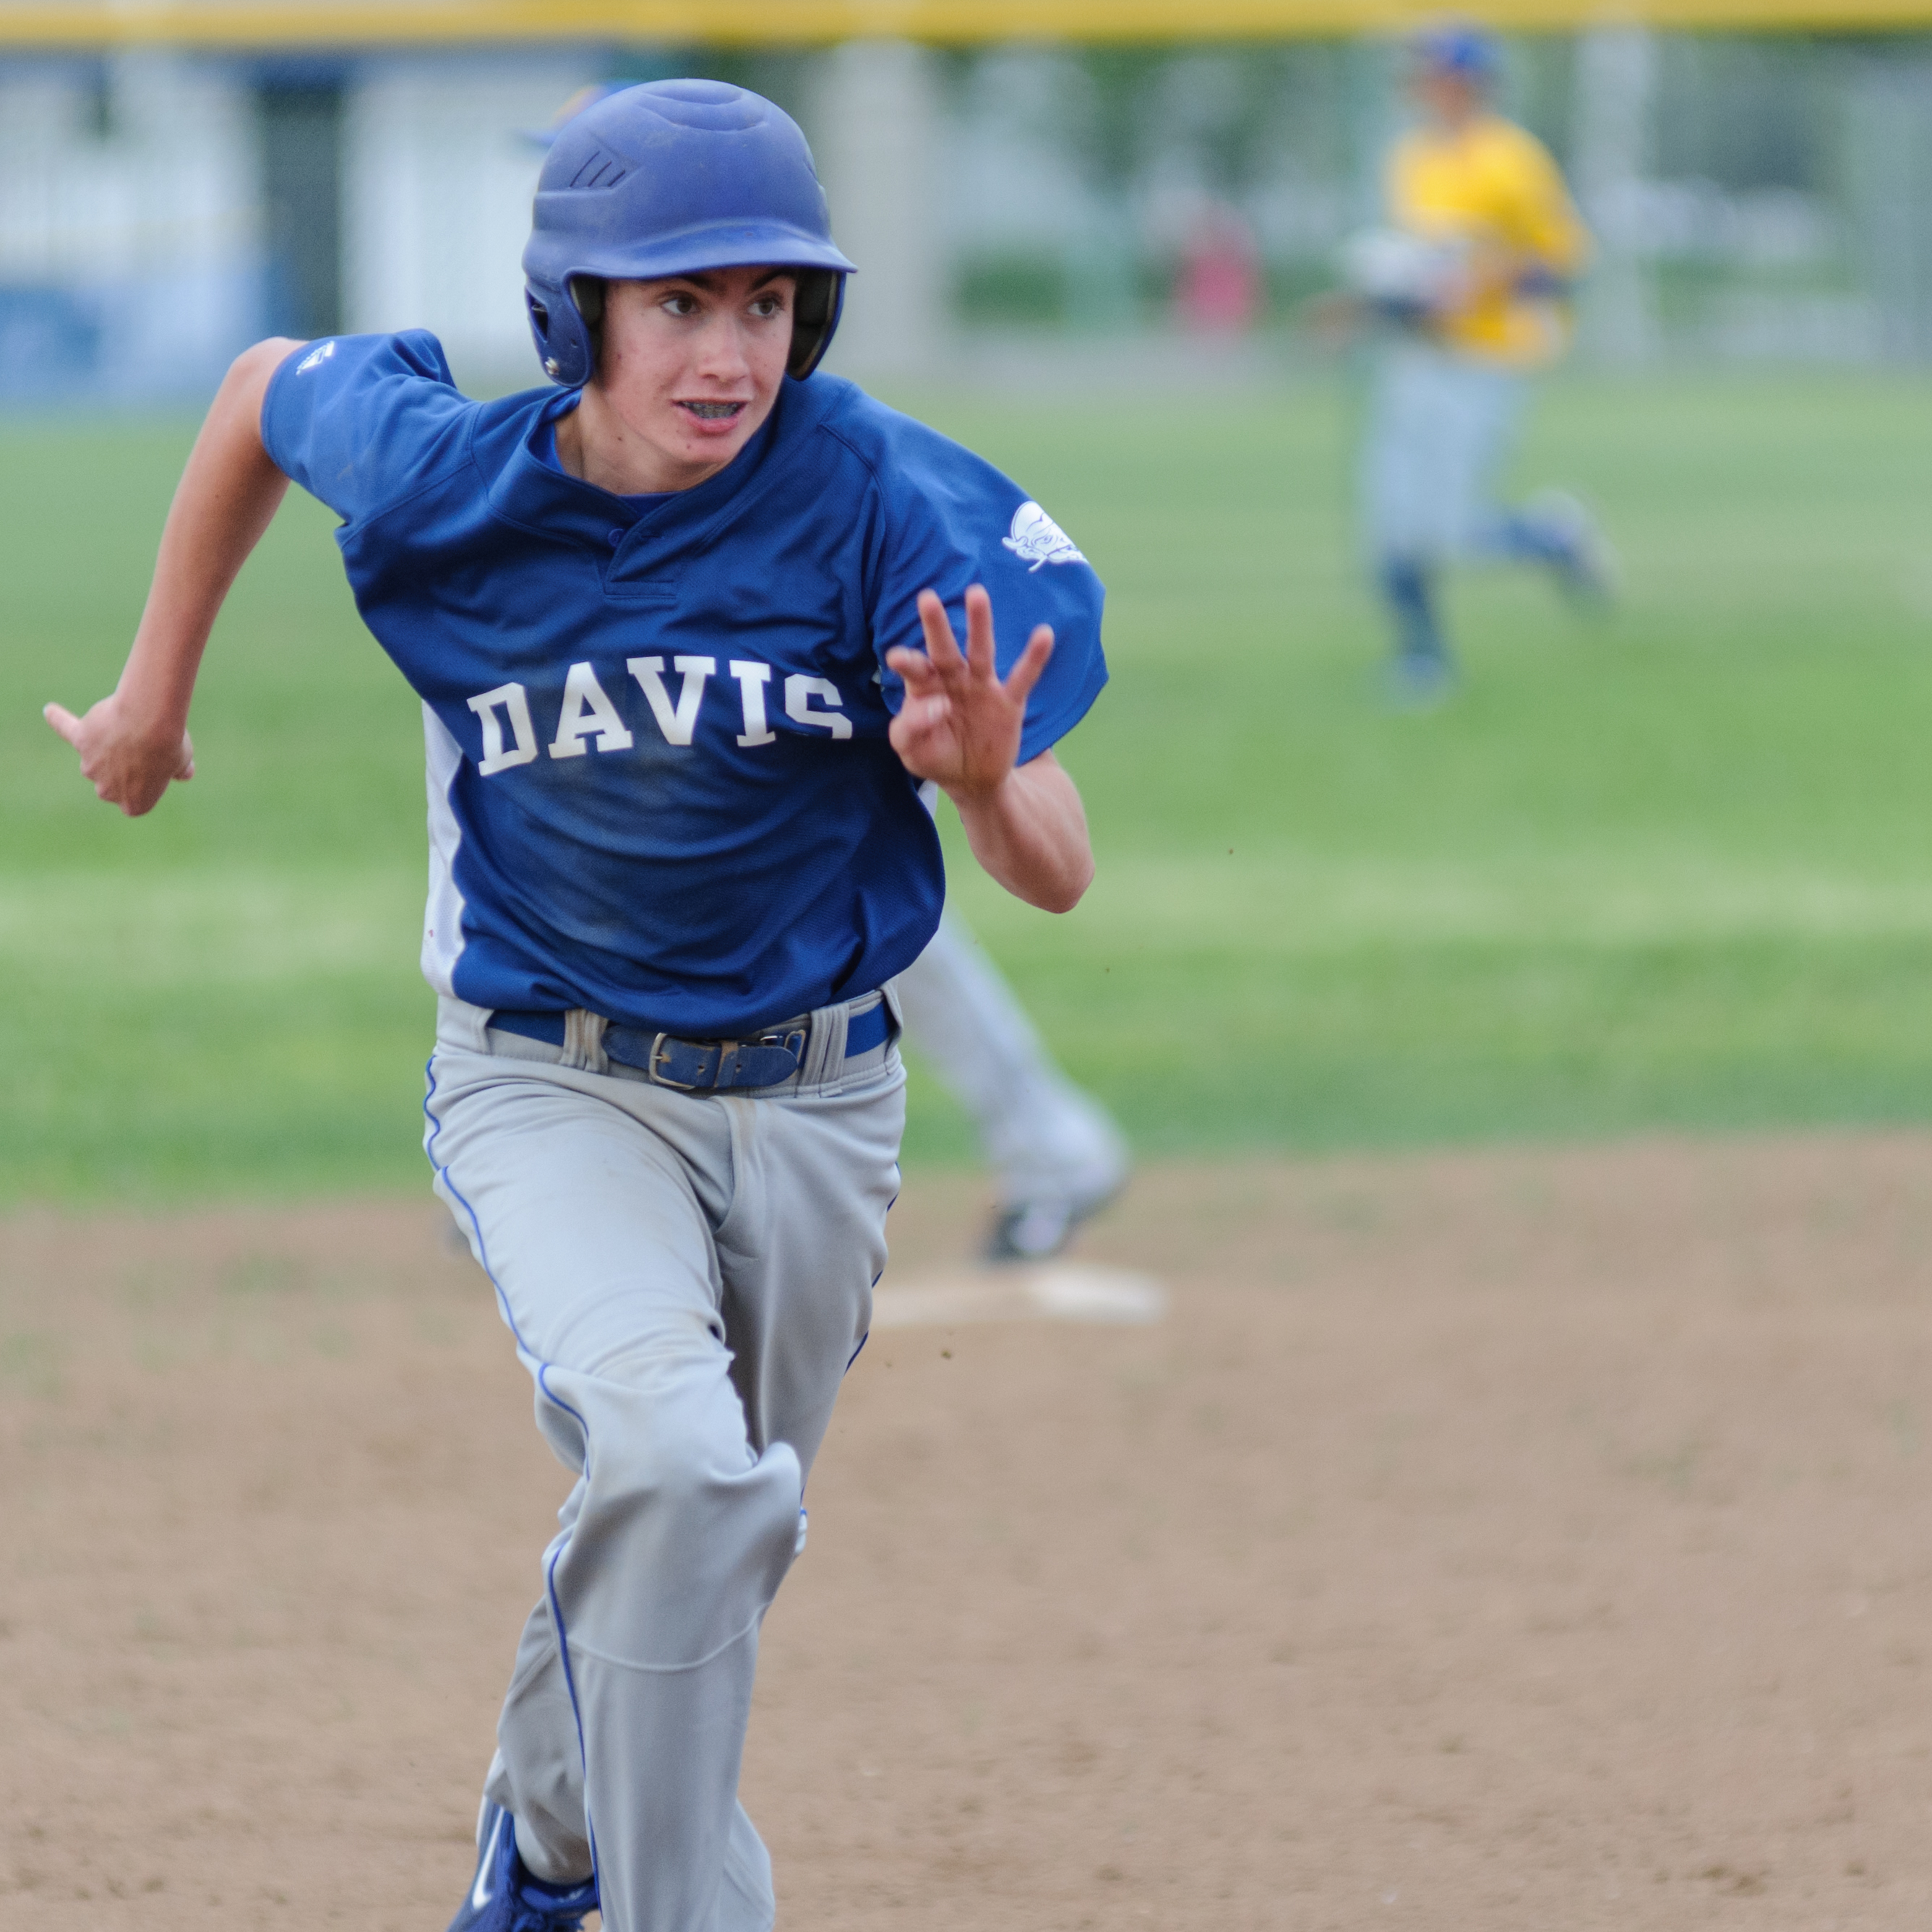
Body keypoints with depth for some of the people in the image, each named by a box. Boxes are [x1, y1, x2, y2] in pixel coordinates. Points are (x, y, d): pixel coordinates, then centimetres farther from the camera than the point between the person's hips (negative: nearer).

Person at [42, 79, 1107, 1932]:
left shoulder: (886, 504, -20)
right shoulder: (441, 477, -17)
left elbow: (1056, 875, -20)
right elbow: (267, 386, 8)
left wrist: (983, 779, -44)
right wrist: (155, 693, 14)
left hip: (814, 1100, 2)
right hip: (548, 1085, -2)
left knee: (693, 1545, 17)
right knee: (675, 1460, -29)